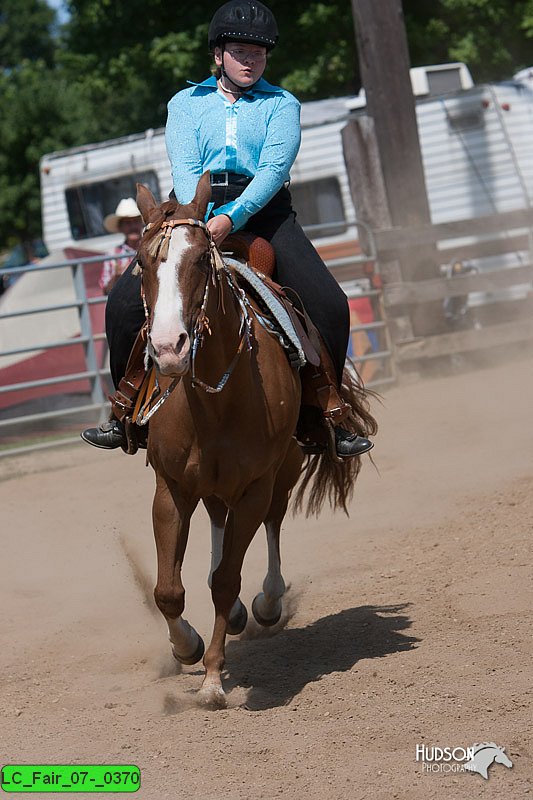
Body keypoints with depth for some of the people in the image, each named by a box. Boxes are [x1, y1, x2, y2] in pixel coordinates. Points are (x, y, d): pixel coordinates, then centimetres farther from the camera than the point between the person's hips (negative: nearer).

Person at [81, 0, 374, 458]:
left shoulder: (281, 105, 8)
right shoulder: (187, 104, 13)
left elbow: (274, 169, -8)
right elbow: (184, 168, -2)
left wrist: (231, 218, -25)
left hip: (264, 212, -1)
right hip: (197, 211, 1)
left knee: (329, 305, -20)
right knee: (126, 302, -17)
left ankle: (331, 411, -4)